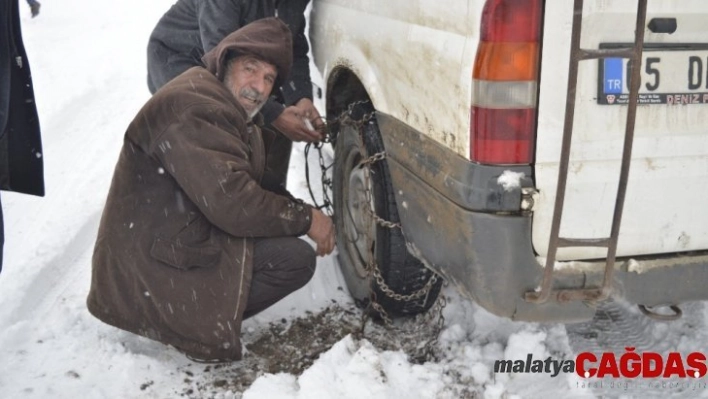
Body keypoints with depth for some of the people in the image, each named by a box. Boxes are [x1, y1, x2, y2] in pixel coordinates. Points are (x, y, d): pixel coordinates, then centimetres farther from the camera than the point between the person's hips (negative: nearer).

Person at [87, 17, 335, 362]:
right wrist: (305, 219, -18)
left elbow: (253, 185, 14)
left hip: (181, 233, 11)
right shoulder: (193, 106, -22)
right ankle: (192, 319, -6)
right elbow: (229, 201, -28)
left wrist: (300, 212, -1)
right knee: (297, 259, -18)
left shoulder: (233, 111, 13)